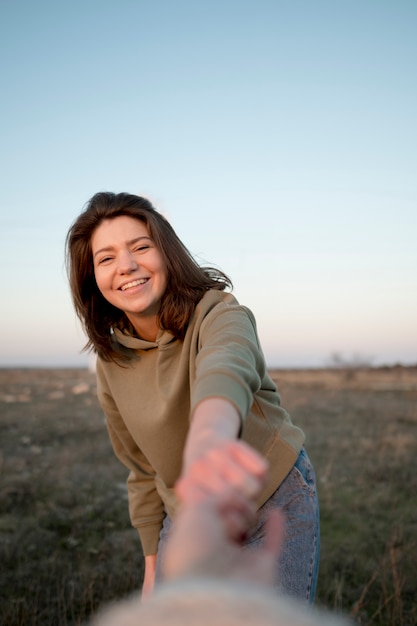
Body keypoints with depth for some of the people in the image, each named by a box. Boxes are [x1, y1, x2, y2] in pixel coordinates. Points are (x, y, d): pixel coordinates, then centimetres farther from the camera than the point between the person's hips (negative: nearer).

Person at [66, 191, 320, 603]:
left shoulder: (219, 314, -23)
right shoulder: (111, 366, -6)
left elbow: (225, 369, -50)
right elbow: (143, 471, 6)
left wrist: (209, 436, -72)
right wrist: (153, 564, 9)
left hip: (274, 503, -4)